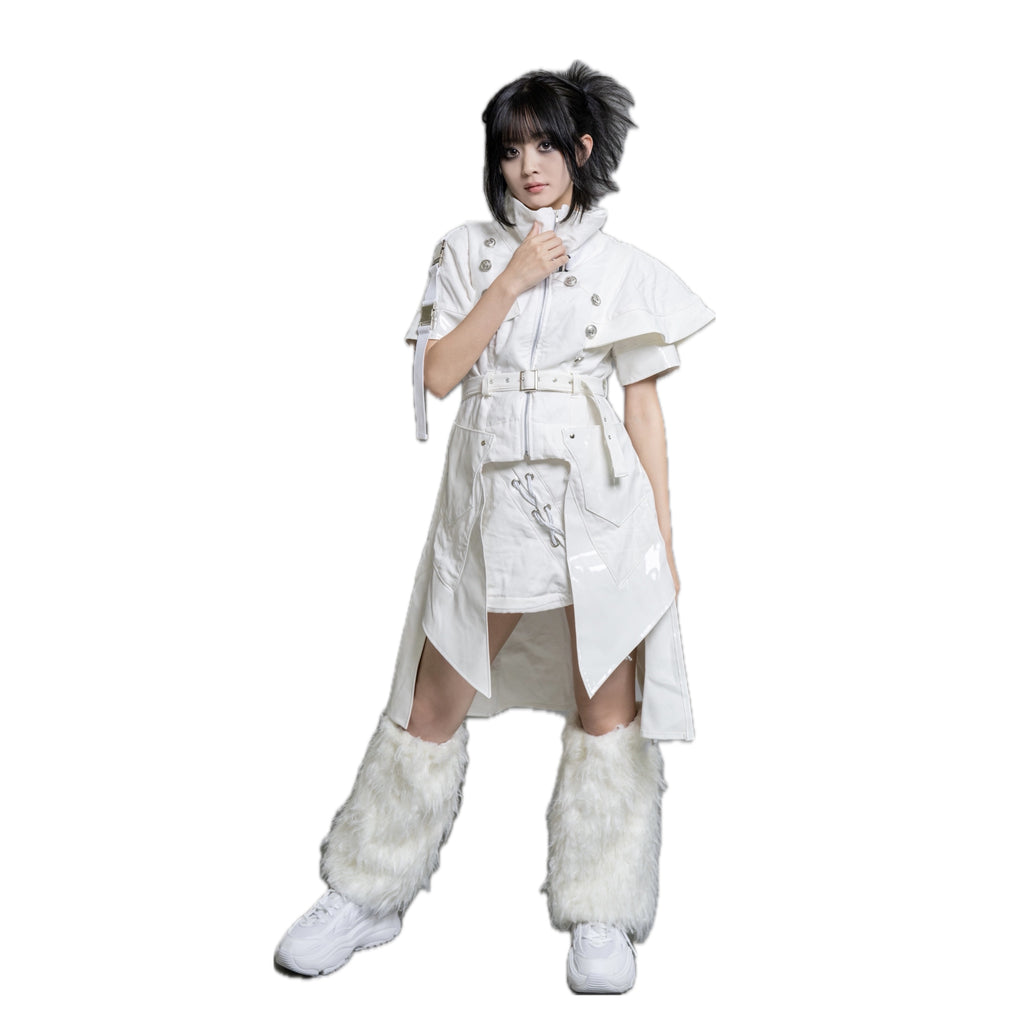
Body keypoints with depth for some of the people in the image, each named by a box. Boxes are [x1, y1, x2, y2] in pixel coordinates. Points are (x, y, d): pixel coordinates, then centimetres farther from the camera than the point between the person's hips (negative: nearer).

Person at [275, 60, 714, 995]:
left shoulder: (623, 267, 6)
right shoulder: (469, 252, 10)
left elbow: (645, 403, 5)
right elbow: (439, 372, 0)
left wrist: (664, 532, 1)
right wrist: (511, 283, -8)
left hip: (598, 501, -1)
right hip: (490, 499, 1)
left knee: (606, 705, 3)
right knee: (432, 704, 6)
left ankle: (601, 919, 18)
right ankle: (369, 896, 23)